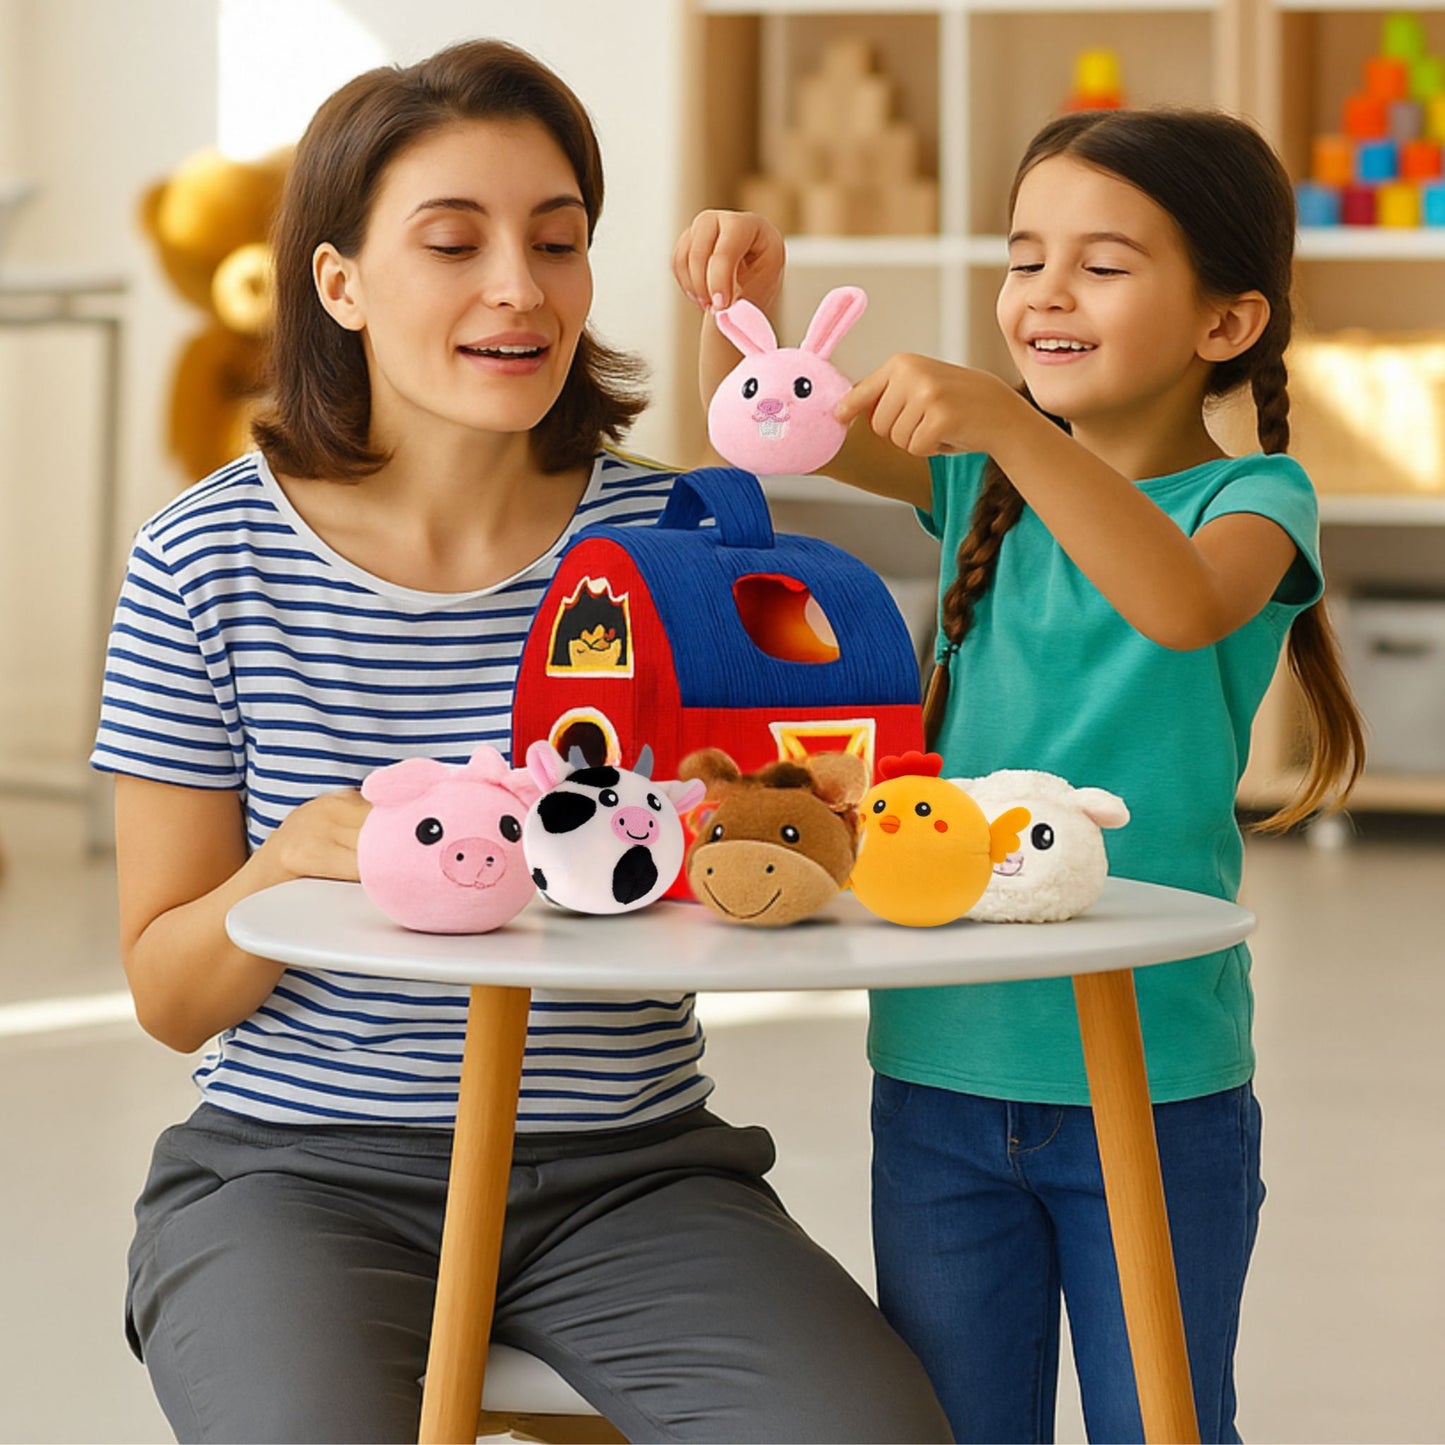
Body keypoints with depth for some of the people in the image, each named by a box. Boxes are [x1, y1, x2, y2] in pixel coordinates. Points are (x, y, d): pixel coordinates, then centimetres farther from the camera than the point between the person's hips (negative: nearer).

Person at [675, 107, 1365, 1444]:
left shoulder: (1251, 498, -6)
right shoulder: (982, 478, 9)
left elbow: (1185, 603, -29)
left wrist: (1014, 425, -39)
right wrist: (743, 307, -16)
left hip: (1155, 1090, -4)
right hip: (941, 1066, 4)